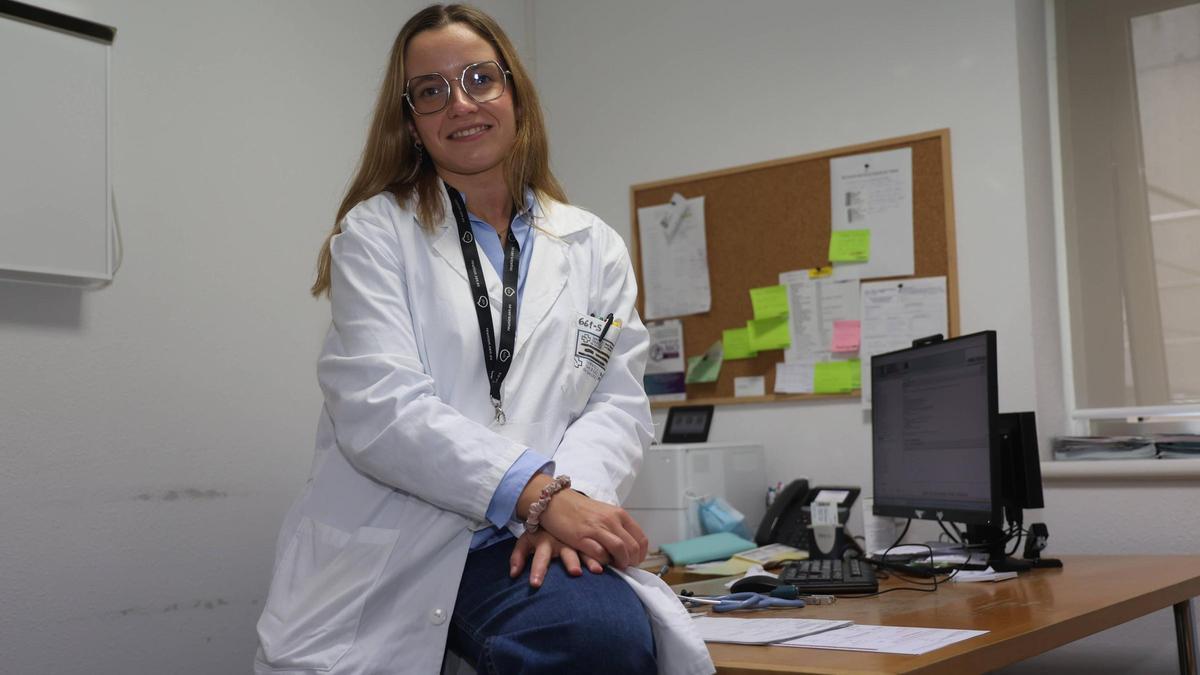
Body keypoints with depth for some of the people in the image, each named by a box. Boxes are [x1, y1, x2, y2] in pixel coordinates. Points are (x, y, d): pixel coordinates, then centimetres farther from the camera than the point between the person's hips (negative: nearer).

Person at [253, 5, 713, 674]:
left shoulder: (595, 248, 15)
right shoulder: (377, 231, 5)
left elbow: (618, 402, 7)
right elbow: (379, 407, -8)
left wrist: (569, 500, -15)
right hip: (387, 550, -2)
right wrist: (541, 494, -18)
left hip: (521, 548, 3)